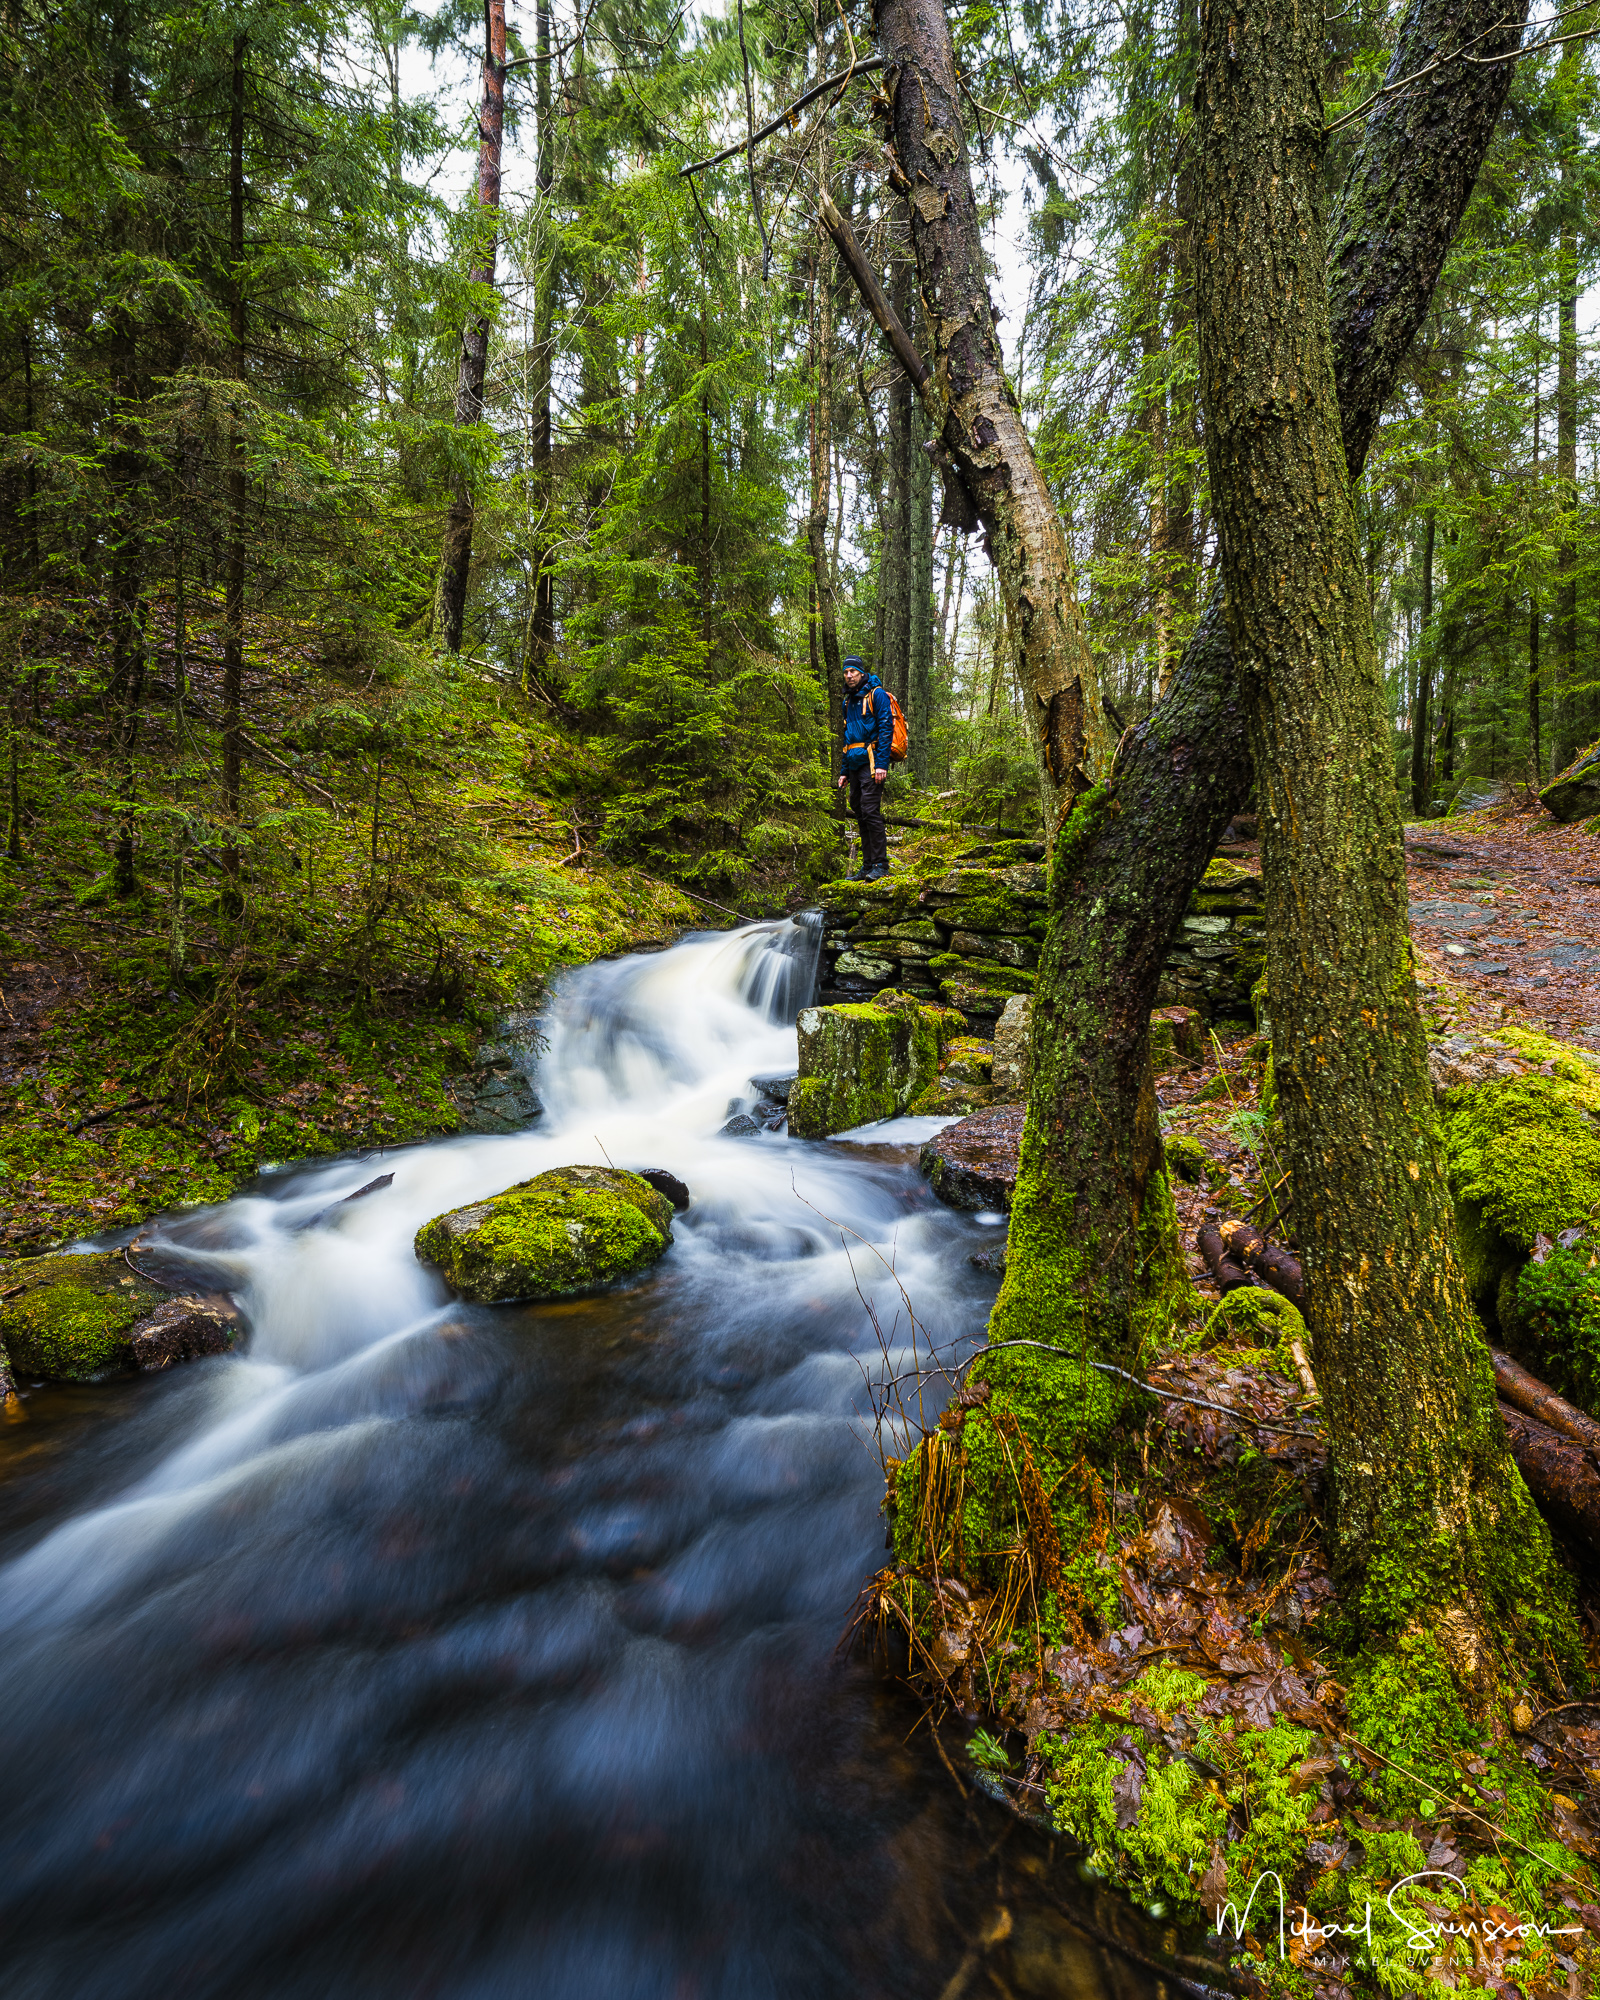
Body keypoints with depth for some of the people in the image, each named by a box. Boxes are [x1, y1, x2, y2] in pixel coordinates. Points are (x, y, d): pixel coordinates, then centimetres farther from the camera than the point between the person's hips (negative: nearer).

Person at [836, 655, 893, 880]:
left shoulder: (876, 694, -4)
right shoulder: (848, 701, 20)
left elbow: (886, 729, -12)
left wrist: (881, 764, -20)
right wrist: (844, 771, 18)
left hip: (871, 765, -8)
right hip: (855, 766, 8)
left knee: (870, 812, -13)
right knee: (860, 814, 8)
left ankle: (881, 864, -9)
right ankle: (868, 864, 13)